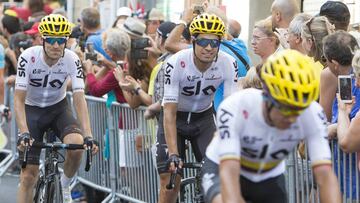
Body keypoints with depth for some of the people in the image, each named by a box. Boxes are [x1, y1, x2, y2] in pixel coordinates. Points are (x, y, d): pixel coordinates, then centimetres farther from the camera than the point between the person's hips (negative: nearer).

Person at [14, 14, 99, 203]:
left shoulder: (72, 60, -20)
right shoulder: (28, 57, -25)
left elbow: (79, 99, -24)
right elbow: (19, 99, -26)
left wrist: (88, 136, -35)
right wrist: (23, 132, -39)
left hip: (58, 108, 1)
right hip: (32, 110, -1)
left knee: (77, 144, -29)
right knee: (28, 175, -9)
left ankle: (65, 185, 0)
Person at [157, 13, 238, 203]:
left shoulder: (228, 64, -23)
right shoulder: (176, 64, -30)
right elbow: (169, 113, -30)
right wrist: (173, 154, -39)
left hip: (203, 118, 2)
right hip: (175, 118, -2)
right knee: (170, 182, -9)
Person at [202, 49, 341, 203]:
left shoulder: (312, 114, -28)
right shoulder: (234, 108, -36)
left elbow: (325, 175, -33)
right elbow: (229, 173, -43)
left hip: (269, 177, 4)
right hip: (224, 168, -3)